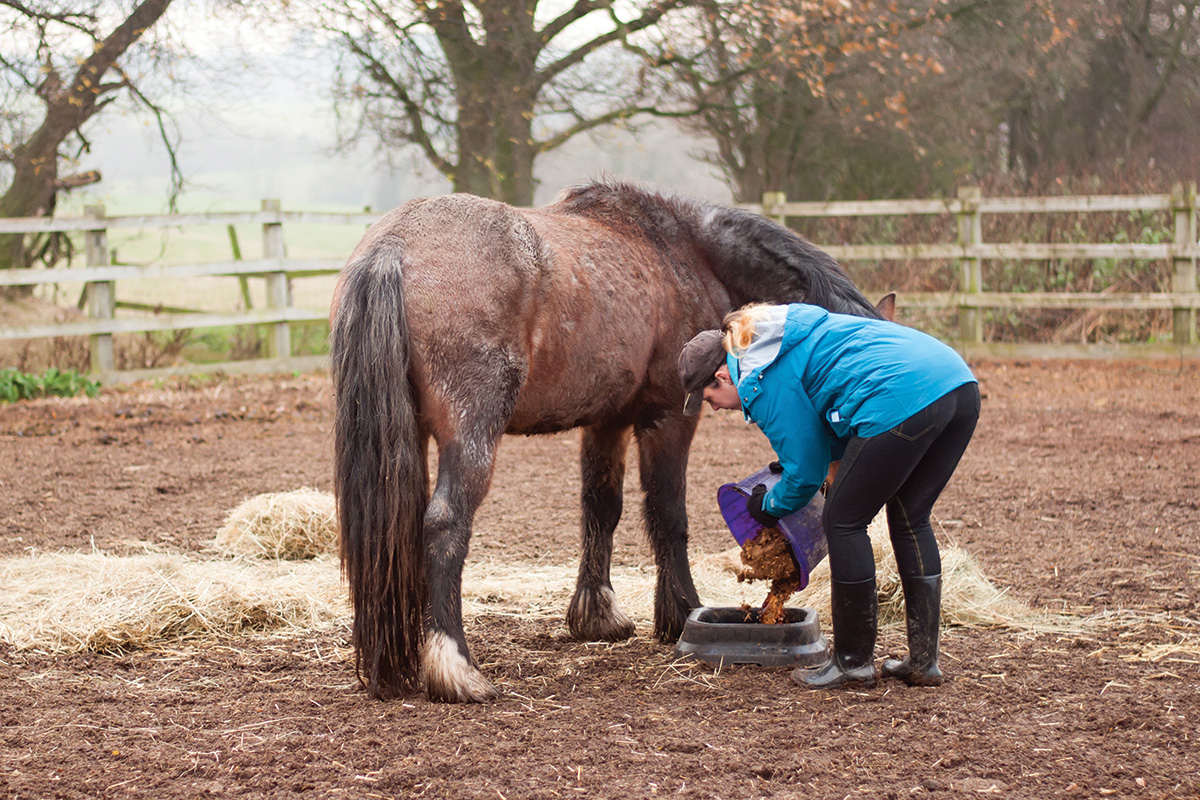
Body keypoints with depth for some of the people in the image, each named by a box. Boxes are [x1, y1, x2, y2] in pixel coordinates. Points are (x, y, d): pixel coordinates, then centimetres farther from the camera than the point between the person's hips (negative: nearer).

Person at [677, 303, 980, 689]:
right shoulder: (779, 340, 29)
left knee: (844, 523, 5)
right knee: (910, 519, 20)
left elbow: (805, 471, 4)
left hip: (903, 403, -10)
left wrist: (768, 508, 22)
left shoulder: (764, 381, 0)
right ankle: (923, 661, 21)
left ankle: (853, 661, 12)